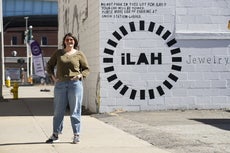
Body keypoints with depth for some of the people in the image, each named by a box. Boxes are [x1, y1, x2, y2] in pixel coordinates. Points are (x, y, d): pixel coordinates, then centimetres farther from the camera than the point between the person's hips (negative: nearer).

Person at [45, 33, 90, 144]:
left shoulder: (79, 54, 4)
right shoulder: (58, 53, 10)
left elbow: (86, 69, 8)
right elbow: (49, 65, 18)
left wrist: (80, 75, -10)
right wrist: (52, 76, 4)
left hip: (75, 84, -2)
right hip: (60, 84, 2)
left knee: (75, 111, 1)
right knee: (58, 110, 6)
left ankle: (76, 135, 8)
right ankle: (55, 134, 14)